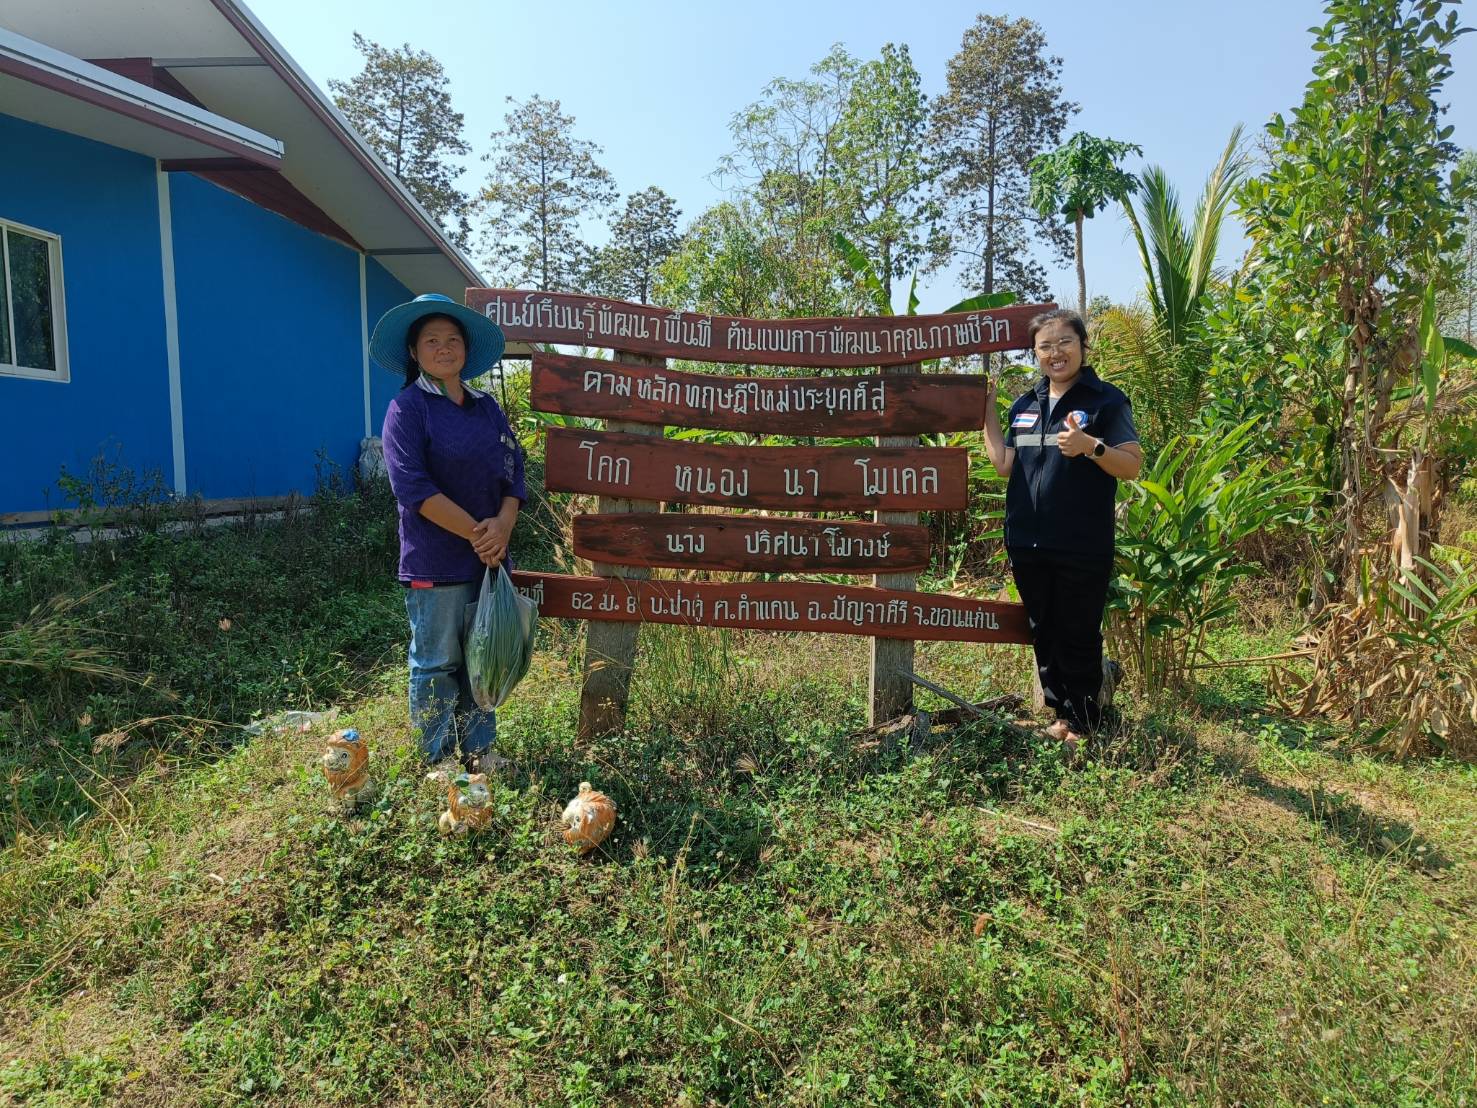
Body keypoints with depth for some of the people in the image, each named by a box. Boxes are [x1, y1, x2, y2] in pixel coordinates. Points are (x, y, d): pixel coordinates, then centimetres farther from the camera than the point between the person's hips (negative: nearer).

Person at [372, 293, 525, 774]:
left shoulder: (487, 408, 11)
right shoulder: (407, 407, -5)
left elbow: (513, 472, 8)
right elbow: (412, 486, -16)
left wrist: (503, 525, -11)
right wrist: (474, 533, -17)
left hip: (491, 556, 6)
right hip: (435, 563, -5)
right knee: (436, 664, 5)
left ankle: (478, 748, 28)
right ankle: (440, 759, 20)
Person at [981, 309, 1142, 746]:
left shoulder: (1106, 400, -4)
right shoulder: (1024, 405, 12)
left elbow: (1132, 467, -9)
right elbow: (1003, 465, 12)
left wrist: (1091, 445, -27)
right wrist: (988, 410, 11)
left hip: (1082, 549, -5)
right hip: (1027, 545, 6)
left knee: (1078, 638, 4)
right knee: (1044, 634, 14)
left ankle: (1082, 723, 20)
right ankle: (1061, 713, 29)